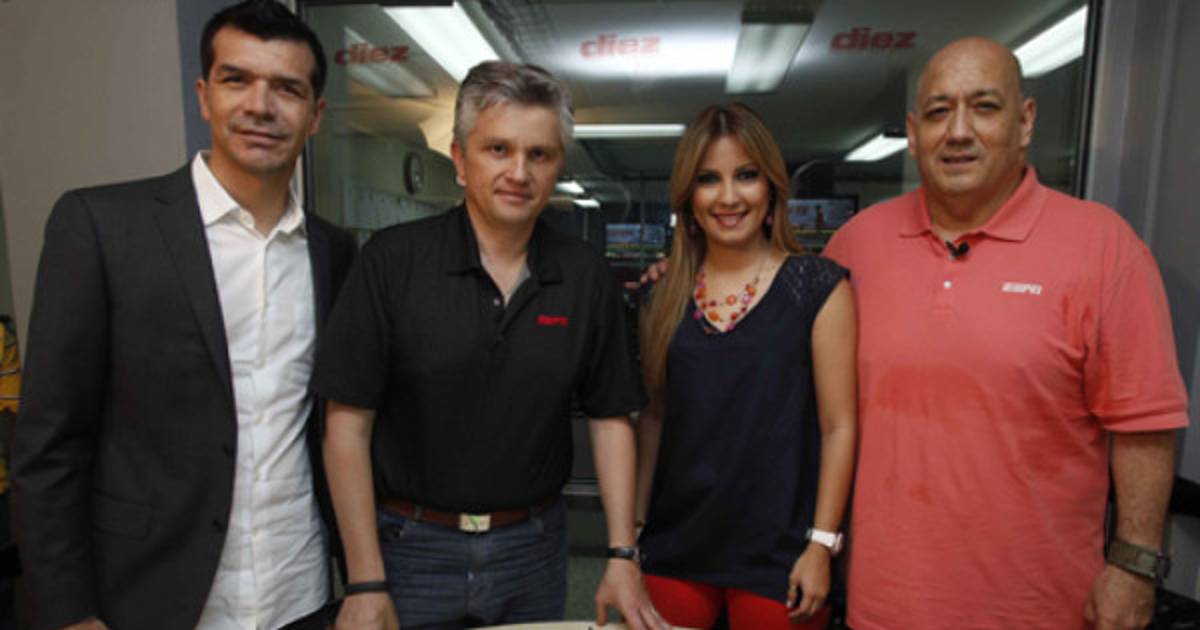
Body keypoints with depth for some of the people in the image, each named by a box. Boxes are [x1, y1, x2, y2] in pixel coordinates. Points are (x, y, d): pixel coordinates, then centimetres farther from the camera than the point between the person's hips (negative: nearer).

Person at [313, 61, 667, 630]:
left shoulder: (586, 275, -3)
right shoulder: (392, 261, -11)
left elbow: (610, 418, 1)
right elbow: (348, 424, -10)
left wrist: (623, 557, -3)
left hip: (534, 547, 3)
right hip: (412, 546, -2)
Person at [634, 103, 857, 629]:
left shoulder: (817, 287, -7)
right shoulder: (664, 298, 3)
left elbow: (838, 425, -7)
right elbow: (654, 417, 8)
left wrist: (821, 545, -9)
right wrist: (634, 526, 8)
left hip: (777, 558, -2)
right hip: (675, 548, 3)